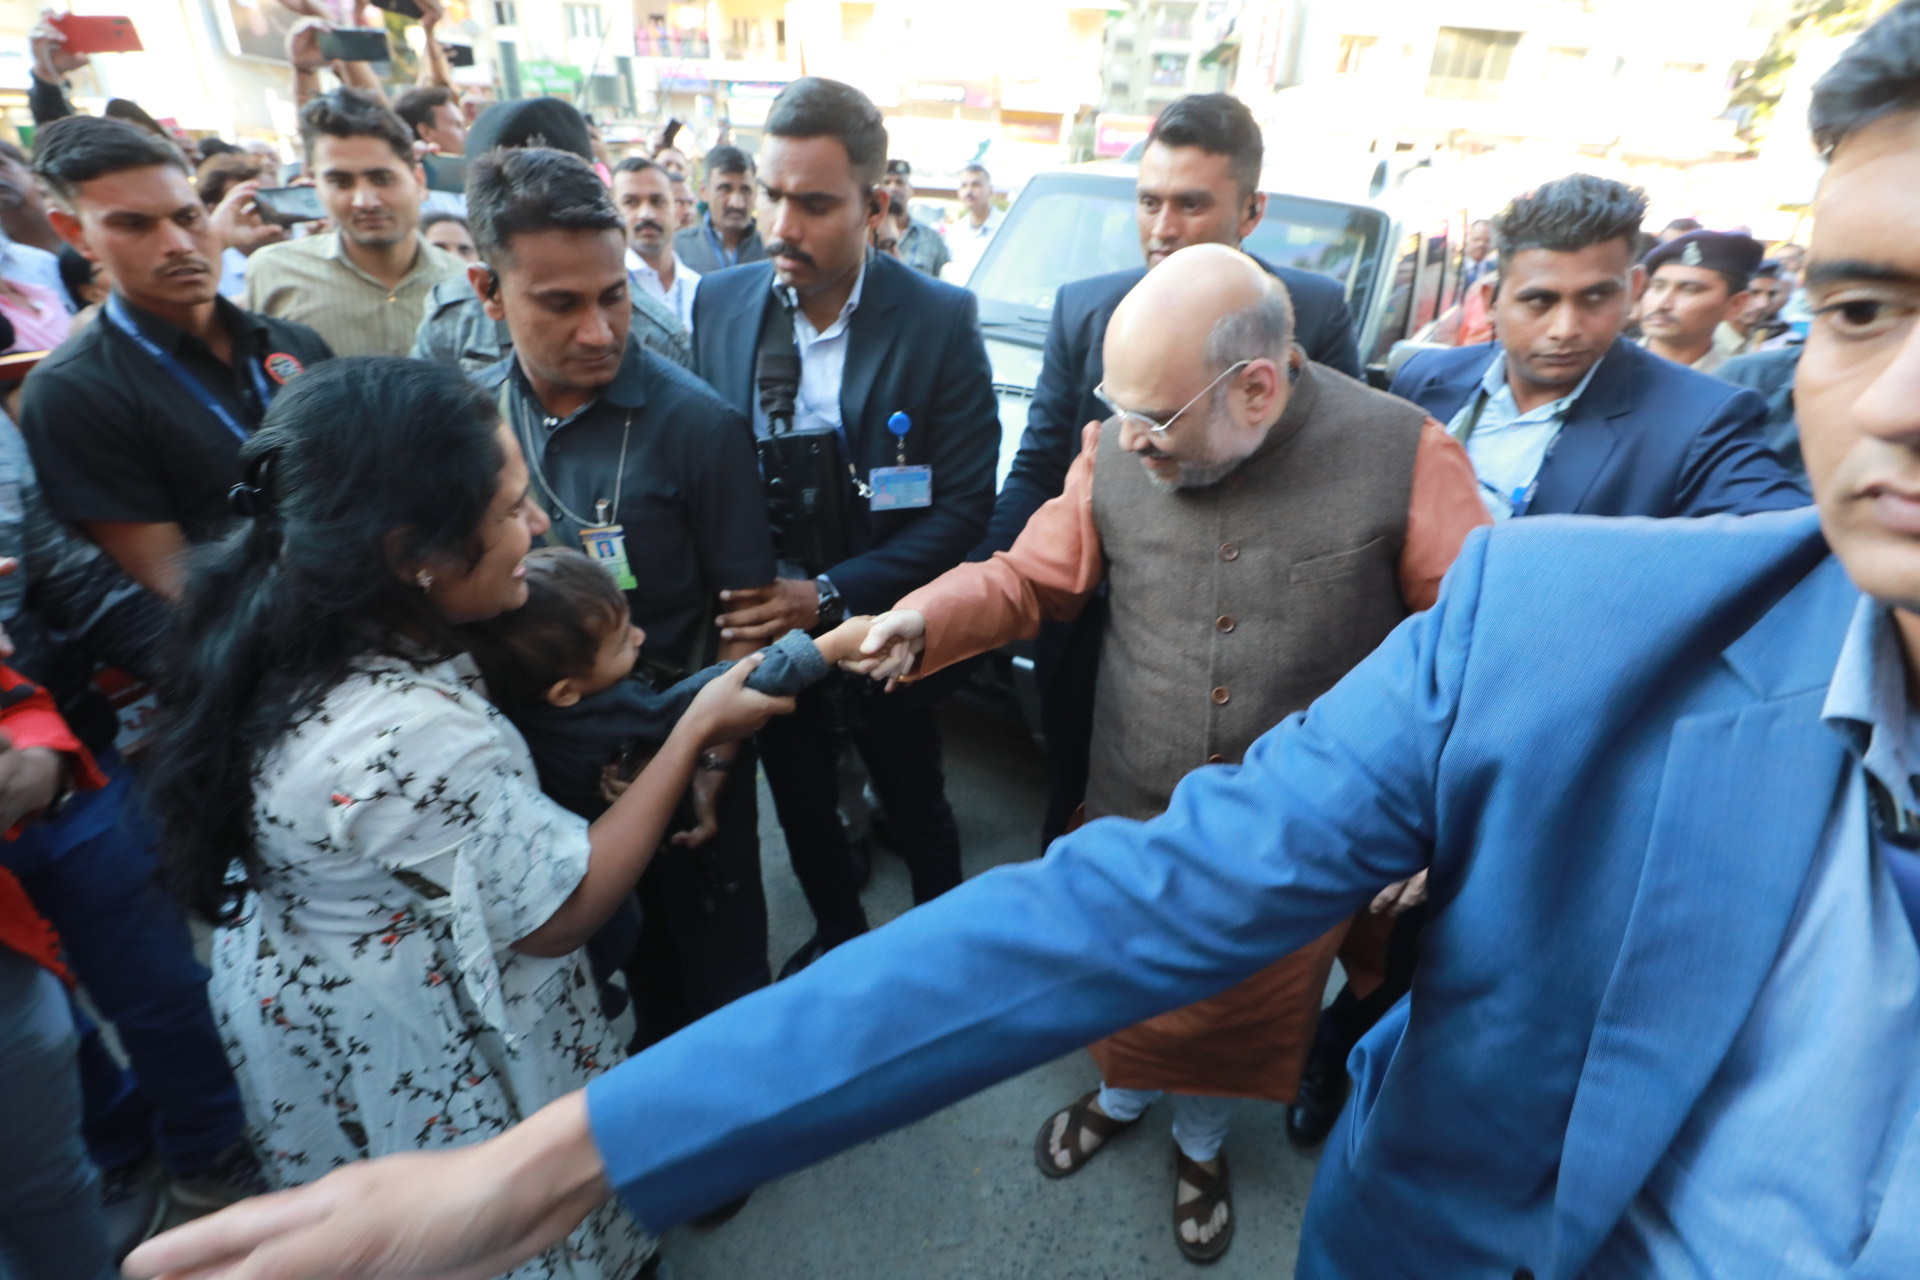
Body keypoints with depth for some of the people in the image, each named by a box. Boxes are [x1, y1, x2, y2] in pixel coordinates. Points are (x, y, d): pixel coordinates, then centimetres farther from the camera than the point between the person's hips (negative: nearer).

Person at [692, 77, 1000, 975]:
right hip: (764, 633, 4)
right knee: (799, 803, 23)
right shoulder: (720, 302, -5)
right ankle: (836, 931, 52)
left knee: (913, 807, 19)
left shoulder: (940, 321, -16)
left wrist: (831, 595, -24)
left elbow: (964, 505, -16)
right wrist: (728, 595, -14)